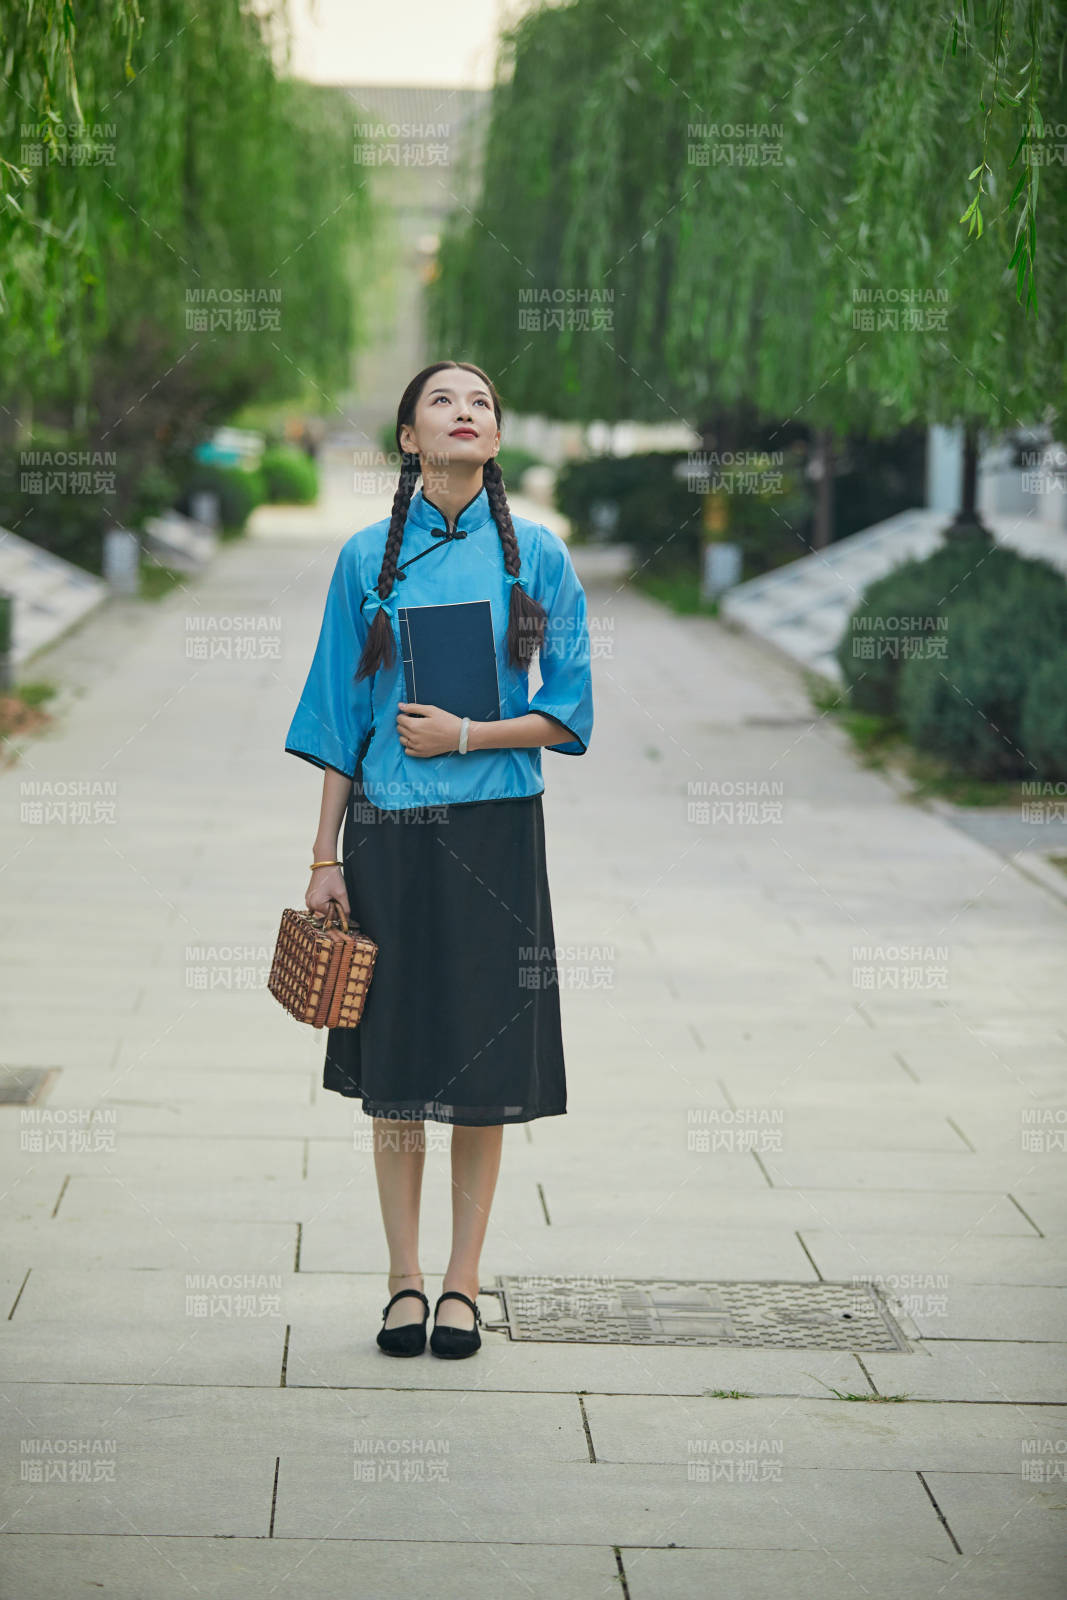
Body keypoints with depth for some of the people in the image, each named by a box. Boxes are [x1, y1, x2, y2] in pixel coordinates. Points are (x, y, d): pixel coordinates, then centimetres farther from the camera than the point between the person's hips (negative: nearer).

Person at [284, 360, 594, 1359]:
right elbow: (342, 716, 5)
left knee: (483, 1064, 2)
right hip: (390, 834, 1)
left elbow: (568, 714, 1)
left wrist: (465, 735, -13)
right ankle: (404, 1283, 15)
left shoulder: (535, 556, 2)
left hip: (495, 834, -1)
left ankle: (462, 1282, 13)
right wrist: (325, 858, 1)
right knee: (395, 1061, 4)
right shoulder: (369, 559, 4)